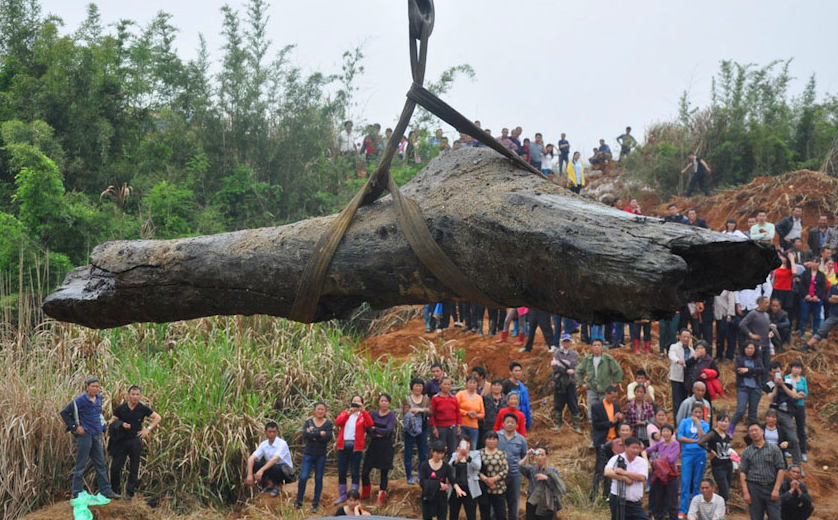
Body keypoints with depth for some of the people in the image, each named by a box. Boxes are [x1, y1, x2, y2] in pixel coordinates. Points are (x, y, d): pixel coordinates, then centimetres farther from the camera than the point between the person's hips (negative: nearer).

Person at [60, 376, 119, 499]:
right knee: (81, 465, -1)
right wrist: (75, 427, -9)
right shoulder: (80, 401, -12)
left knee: (100, 464, 10)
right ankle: (76, 493, 7)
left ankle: (106, 490, 15)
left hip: (97, 435, 7)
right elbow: (64, 413, -6)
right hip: (85, 435, -7)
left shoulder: (99, 398, 9)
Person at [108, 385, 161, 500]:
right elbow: (112, 421, 3)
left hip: (135, 441, 0)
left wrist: (148, 429, -4)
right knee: (115, 467, -2)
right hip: (121, 441, 0)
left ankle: (130, 493, 16)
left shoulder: (143, 409, -2)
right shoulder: (121, 408, -1)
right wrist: (121, 424, -17)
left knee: (134, 469, 5)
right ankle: (115, 490, 16)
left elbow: (158, 418, 6)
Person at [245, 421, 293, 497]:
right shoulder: (263, 444, -5)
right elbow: (251, 458, -14)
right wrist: (249, 474, -31)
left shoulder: (282, 443, -21)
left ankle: (278, 485, -6)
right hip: (271, 468, 5)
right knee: (253, 464, -18)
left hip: (286, 471, -5)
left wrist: (261, 470, -47)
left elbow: (275, 459, -36)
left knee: (274, 467, -38)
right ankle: (270, 484, -1)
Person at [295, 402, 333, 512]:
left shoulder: (328, 424, -1)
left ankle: (315, 504, 16)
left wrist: (312, 435, -16)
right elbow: (305, 434, -17)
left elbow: (328, 438, -17)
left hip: (321, 456, 0)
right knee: (303, 478, -8)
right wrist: (320, 434, -20)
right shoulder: (308, 422, 1)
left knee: (318, 479, 6)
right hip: (308, 454, 0)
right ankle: (299, 501, 7)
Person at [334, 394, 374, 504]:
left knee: (355, 472, 1)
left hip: (356, 447, -2)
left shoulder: (363, 415, 7)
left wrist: (363, 410, -23)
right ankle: (342, 495, 15)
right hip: (343, 446, 2)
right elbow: (337, 422, -6)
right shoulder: (344, 413, 13)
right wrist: (348, 413, -19)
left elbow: (370, 424, -13)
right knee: (341, 472, 6)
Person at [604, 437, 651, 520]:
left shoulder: (642, 462, 4)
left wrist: (624, 473, -20)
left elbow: (642, 477, -13)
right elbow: (607, 473, -20)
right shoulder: (616, 459, -2)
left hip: (635, 503, 2)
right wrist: (625, 479, -22)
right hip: (618, 500, -2)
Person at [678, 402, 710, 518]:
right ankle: (683, 510, -3)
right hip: (687, 454, -1)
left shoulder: (705, 425, 6)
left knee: (697, 483, 5)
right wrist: (695, 441, -9)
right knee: (685, 482, -5)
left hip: (700, 455, 1)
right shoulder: (685, 422, 5)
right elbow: (680, 437, -4)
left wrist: (698, 423, -12)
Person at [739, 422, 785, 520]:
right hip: (754, 489, 1)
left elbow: (780, 469, 1)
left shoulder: (774, 449, 4)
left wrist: (776, 489, -8)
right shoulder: (747, 452, 8)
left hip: (771, 488, -1)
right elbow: (742, 473, 4)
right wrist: (745, 492, -6)